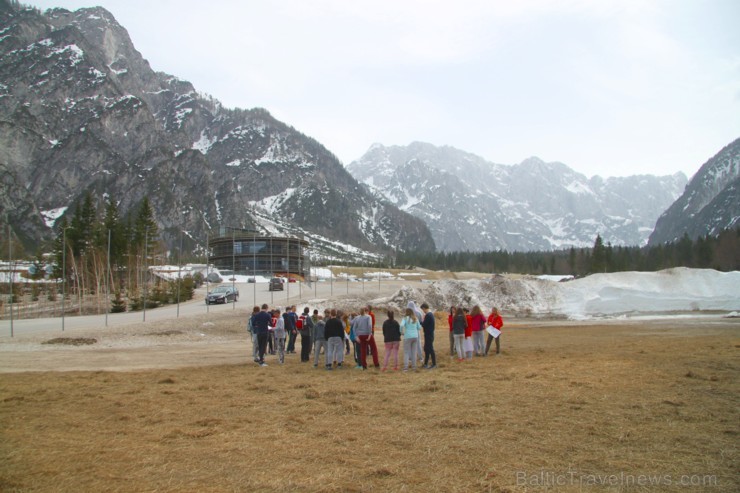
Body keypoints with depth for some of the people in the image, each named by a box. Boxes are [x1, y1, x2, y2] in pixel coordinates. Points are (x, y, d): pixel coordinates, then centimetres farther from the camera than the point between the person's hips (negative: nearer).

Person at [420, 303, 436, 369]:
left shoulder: (428, 315, -19)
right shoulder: (431, 314, 12)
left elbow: (424, 325, -19)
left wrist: (422, 321, -3)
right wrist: (423, 322, 9)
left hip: (428, 335, -10)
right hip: (430, 334, 10)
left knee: (430, 349, -4)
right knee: (426, 349, 16)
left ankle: (434, 364, 1)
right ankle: (425, 363, 24)